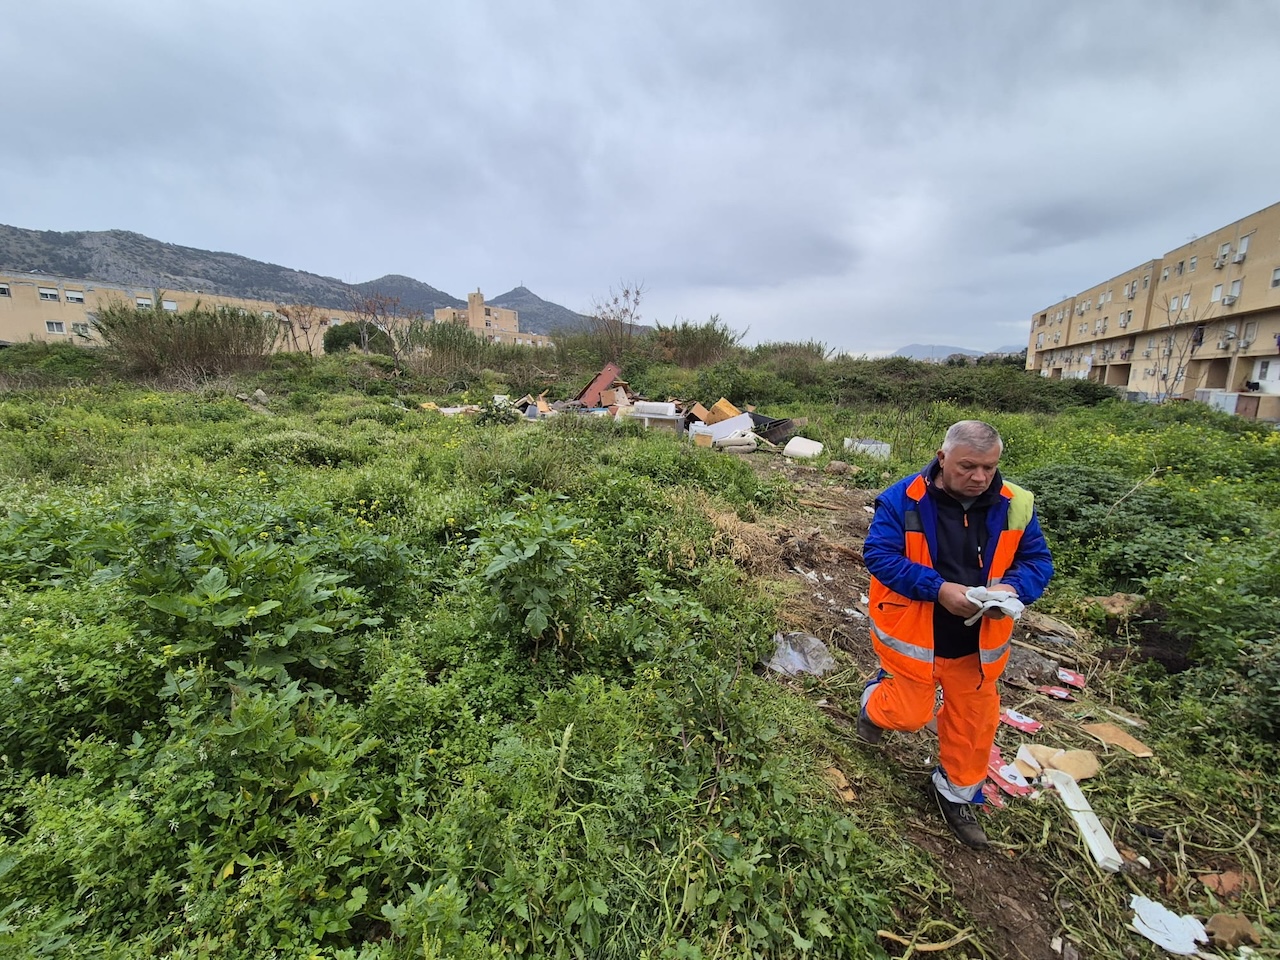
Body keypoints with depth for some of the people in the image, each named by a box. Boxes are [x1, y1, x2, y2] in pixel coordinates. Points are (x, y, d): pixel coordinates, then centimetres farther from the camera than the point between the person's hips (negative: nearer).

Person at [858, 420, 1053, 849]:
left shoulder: (1014, 506, -7)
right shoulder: (903, 500, -20)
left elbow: (1038, 561, 0)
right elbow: (879, 555, -20)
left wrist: (1012, 588, -23)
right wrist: (938, 589, -30)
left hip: (978, 641, 4)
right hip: (913, 635, -4)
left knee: (973, 720, 17)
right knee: (910, 715, 8)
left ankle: (957, 792, 44)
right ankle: (876, 699, 45)